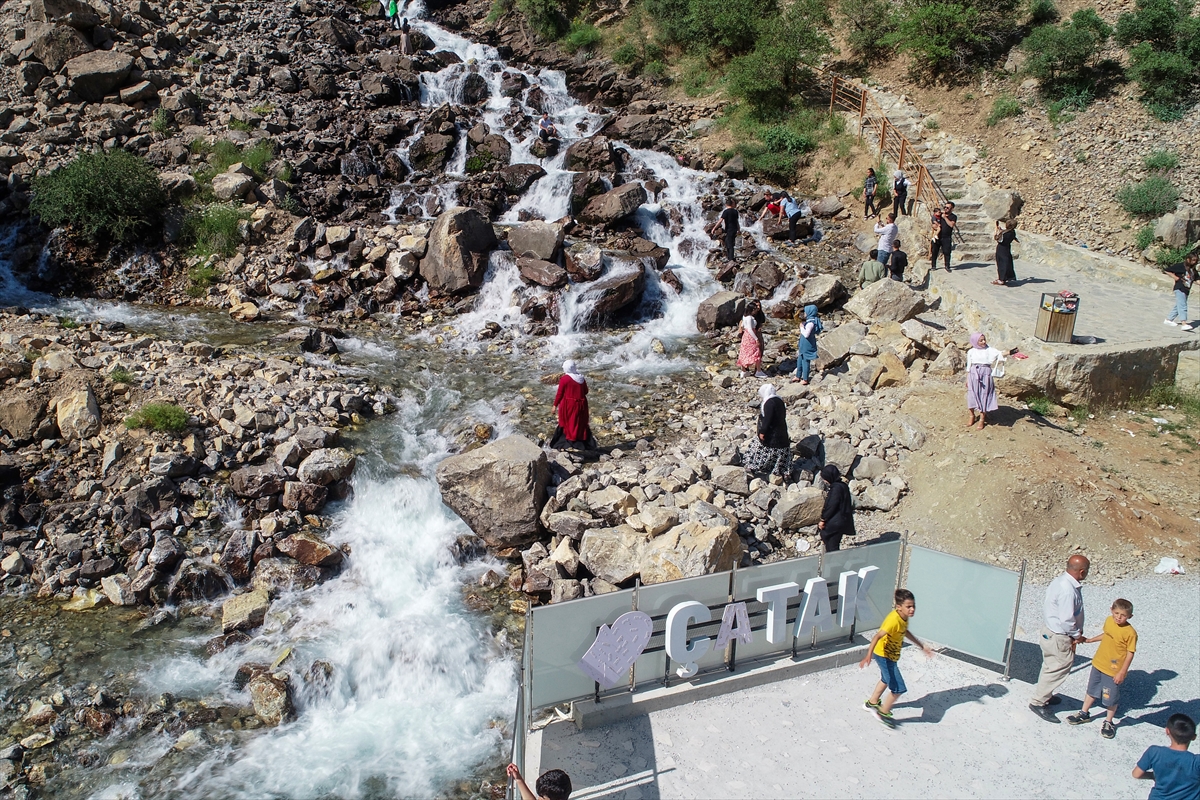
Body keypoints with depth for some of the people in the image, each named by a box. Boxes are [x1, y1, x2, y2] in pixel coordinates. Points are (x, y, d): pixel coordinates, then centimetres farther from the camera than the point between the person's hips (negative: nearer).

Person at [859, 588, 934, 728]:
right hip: (884, 656, -10)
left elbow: (905, 632, 18)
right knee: (899, 688, -5)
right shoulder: (894, 620, -33)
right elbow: (877, 636, -42)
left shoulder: (904, 617, -4)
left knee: (886, 679, 31)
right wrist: (868, 655, -52)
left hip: (891, 655, 10)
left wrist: (922, 646, 23)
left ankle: (872, 702, 52)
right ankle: (883, 713, 15)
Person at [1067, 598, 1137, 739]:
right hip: (1098, 664, 6)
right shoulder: (1109, 621, -4)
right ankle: (1084, 714, 39)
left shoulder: (1130, 633, -22)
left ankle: (1109, 722, 29)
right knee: (1092, 690, 21)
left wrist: (1122, 672, -17)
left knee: (1111, 698, 9)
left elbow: (1130, 653, -17)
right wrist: (1090, 640, 21)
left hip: (1114, 671, -6)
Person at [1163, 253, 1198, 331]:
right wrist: (1175, 277, -10)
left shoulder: (1193, 269, 13)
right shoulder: (1180, 266, -8)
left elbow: (1195, 280, 18)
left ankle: (1168, 319, 28)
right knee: (1182, 306, -16)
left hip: (1186, 291, 8)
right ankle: (1184, 324, -25)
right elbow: (1166, 270, -5)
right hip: (1179, 289, -8)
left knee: (1178, 306, 15)